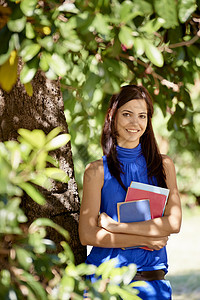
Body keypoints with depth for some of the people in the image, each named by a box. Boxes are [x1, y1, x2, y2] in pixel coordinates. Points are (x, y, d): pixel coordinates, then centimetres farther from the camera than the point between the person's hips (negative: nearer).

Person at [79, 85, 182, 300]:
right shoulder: (97, 171, 0)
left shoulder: (163, 165, 7)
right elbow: (87, 235, -6)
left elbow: (174, 222, -5)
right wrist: (145, 240, -10)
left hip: (152, 279, 2)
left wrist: (115, 227, -10)